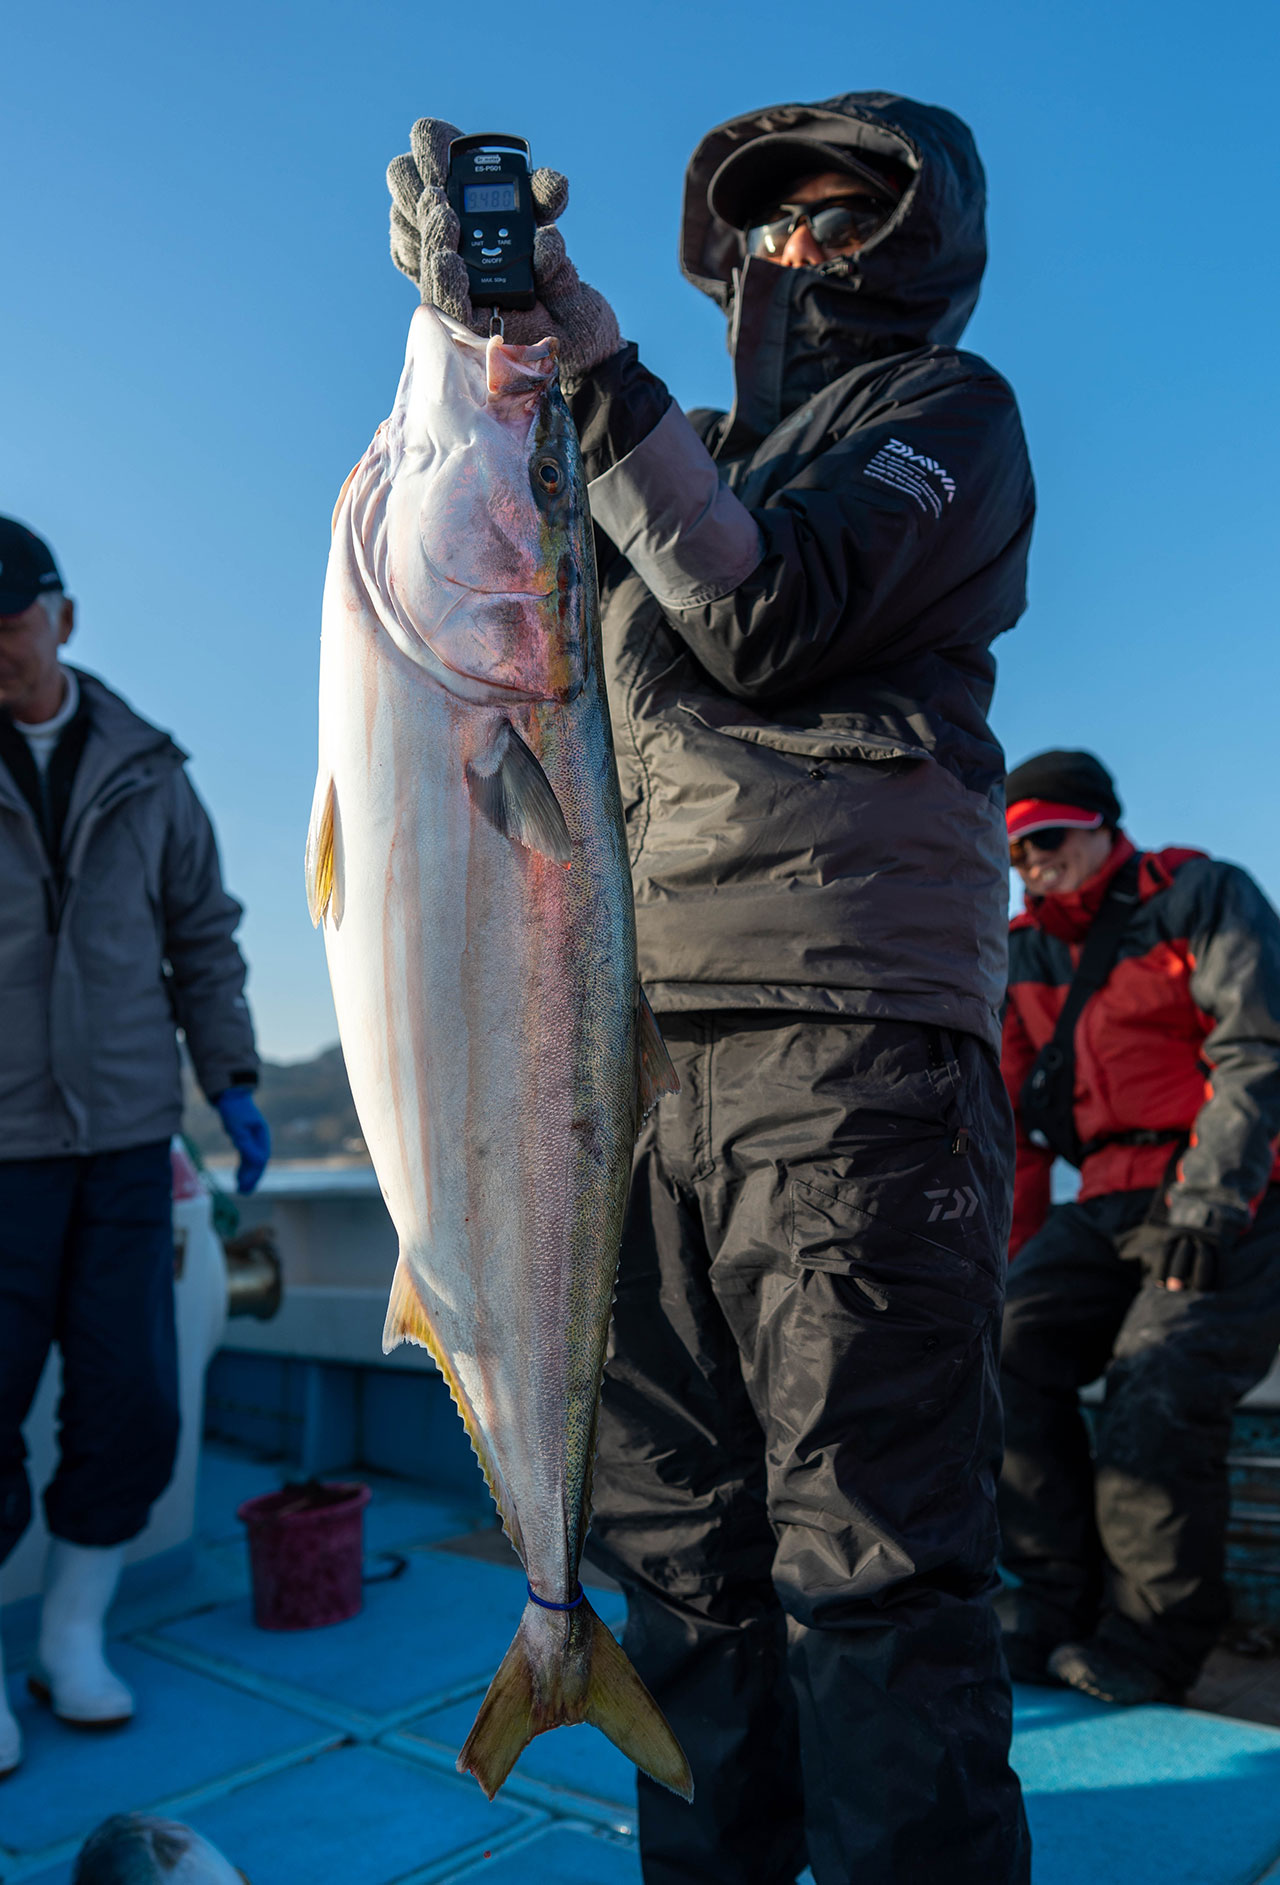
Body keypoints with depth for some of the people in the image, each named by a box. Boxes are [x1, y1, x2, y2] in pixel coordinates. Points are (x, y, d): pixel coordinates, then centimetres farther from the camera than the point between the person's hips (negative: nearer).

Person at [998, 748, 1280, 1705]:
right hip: (1113, 1205, 6)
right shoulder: (1027, 952, 15)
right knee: (1009, 1351, -12)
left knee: (1158, 1393, -21)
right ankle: (1062, 1609, -1)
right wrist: (1013, 1262, 13)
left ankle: (1146, 1643, -3)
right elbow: (1015, 1119, 17)